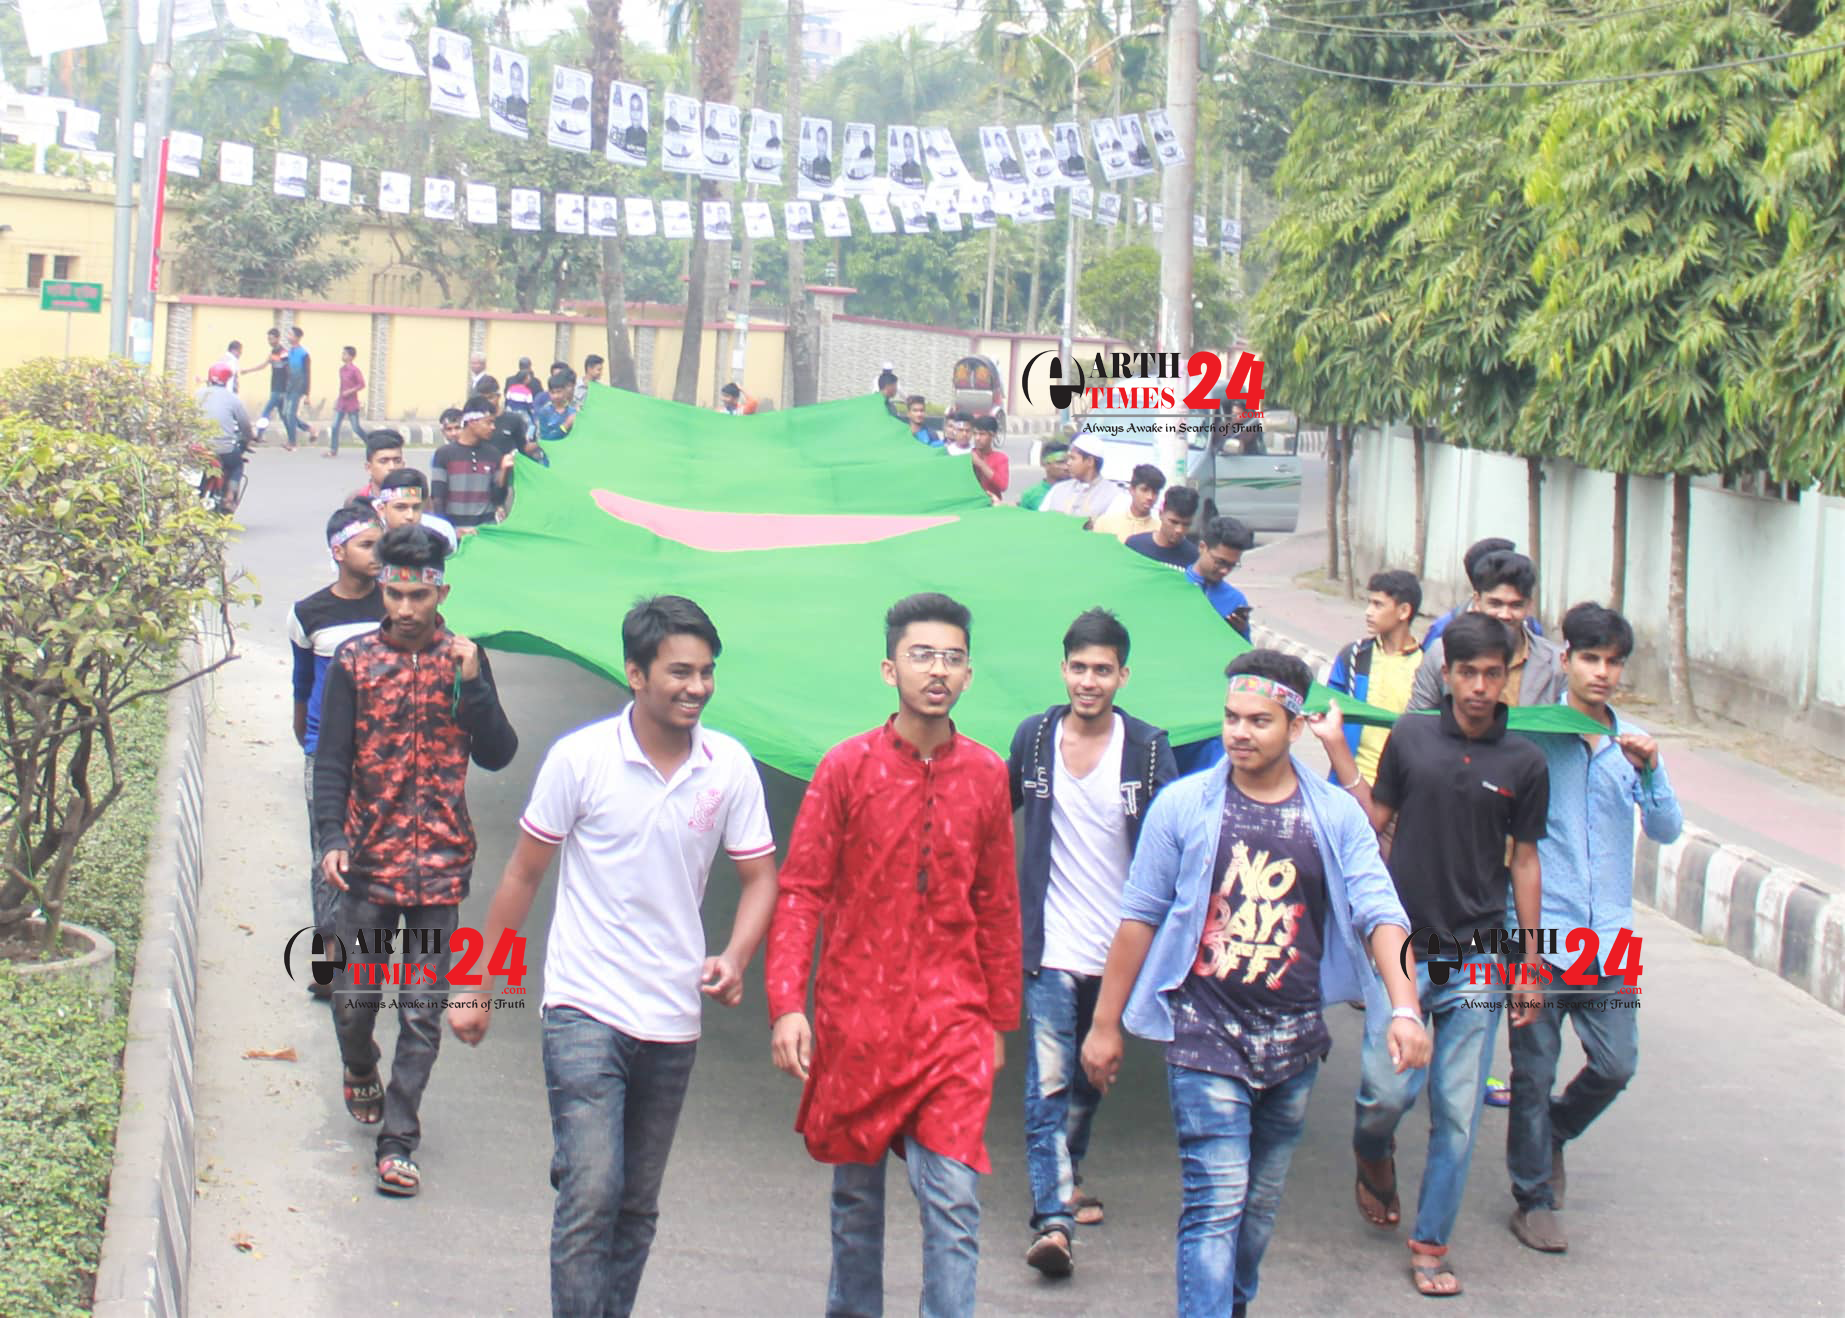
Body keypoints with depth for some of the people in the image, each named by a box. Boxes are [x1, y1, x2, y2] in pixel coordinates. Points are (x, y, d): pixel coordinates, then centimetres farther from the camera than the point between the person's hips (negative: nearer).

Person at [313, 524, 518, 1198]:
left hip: (440, 862, 0)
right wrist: (331, 838, -11)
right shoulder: (354, 660, 0)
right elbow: (331, 760, 1)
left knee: (423, 1009, 1)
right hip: (368, 858, 0)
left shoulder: (462, 658, 1)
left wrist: (473, 684, -16)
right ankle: (360, 1073, 41)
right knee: (356, 996, 9)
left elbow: (497, 755, -4)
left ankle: (397, 1138, 8)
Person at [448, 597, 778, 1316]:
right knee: (591, 1192, -15)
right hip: (587, 1011, -4)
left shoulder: (730, 766, -1)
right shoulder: (581, 758, -8)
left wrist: (734, 958, -13)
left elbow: (760, 878, 7)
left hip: (674, 1020, 4)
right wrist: (475, 988, 3)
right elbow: (523, 875, 0)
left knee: (638, 1209, 12)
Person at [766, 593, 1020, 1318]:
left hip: (951, 1019, 1)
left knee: (953, 1198, -8)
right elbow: (799, 890, -2)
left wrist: (999, 1018, 14)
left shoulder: (986, 775, 4)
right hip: (855, 1012, 0)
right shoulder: (847, 766, -2)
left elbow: (998, 906, 13)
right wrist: (786, 1003, -12)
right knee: (856, 1193, 12)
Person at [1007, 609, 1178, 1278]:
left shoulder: (1147, 747, -4)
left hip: (1118, 945, 1)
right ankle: (1053, 1217, -14)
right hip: (1051, 945, -1)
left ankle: (1064, 1179, 39)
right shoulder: (1033, 738, 0)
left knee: (1092, 1078, 18)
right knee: (1049, 1084, -11)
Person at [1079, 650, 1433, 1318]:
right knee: (1216, 1203, -10)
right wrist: (1105, 1024, 1)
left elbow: (1379, 913, -6)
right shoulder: (1184, 805, -3)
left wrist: (1404, 1008, -21)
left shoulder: (1336, 815, 1)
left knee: (1260, 1204, 15)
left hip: (1294, 1041, 3)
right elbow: (1138, 918, 1)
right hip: (1205, 1035, -3)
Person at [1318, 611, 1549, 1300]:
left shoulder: (1524, 762, 1)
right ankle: (1373, 1158, 26)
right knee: (1387, 1091, -10)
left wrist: (1530, 964, 7)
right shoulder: (1410, 738, 1)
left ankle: (1430, 1244, 16)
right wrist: (1337, 749, 0)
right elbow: (1377, 821, 8)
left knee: (1458, 1112, 2)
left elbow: (1525, 861, 7)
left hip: (1477, 959, 1)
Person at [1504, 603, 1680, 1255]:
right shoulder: (1532, 736, -4)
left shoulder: (1633, 743, 8)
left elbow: (1667, 831, 2)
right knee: (1534, 1072, 3)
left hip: (1608, 939, 4)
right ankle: (1533, 1198, 17)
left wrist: (1649, 772, -15)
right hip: (1539, 932, -3)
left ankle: (1554, 1133, 32)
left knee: (1616, 1064, 2)